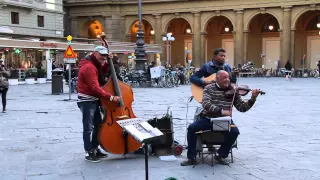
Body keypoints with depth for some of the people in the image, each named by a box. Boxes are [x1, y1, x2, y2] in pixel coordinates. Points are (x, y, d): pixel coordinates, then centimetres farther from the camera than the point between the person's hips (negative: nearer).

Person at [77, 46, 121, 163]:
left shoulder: (94, 65, 12)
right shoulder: (89, 67, -21)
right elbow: (95, 88, -27)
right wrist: (111, 97, -28)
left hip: (93, 100, 10)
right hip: (87, 101, -10)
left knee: (98, 125, 16)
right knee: (89, 128, -5)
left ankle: (95, 149, 25)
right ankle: (89, 153, 3)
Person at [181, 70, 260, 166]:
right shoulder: (209, 88, -2)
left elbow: (242, 107, 3)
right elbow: (206, 104, -20)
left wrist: (252, 99, -15)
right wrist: (221, 111, -33)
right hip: (208, 118, -1)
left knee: (234, 132, -28)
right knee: (192, 128, -23)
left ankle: (220, 155, -6)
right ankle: (191, 158, -10)